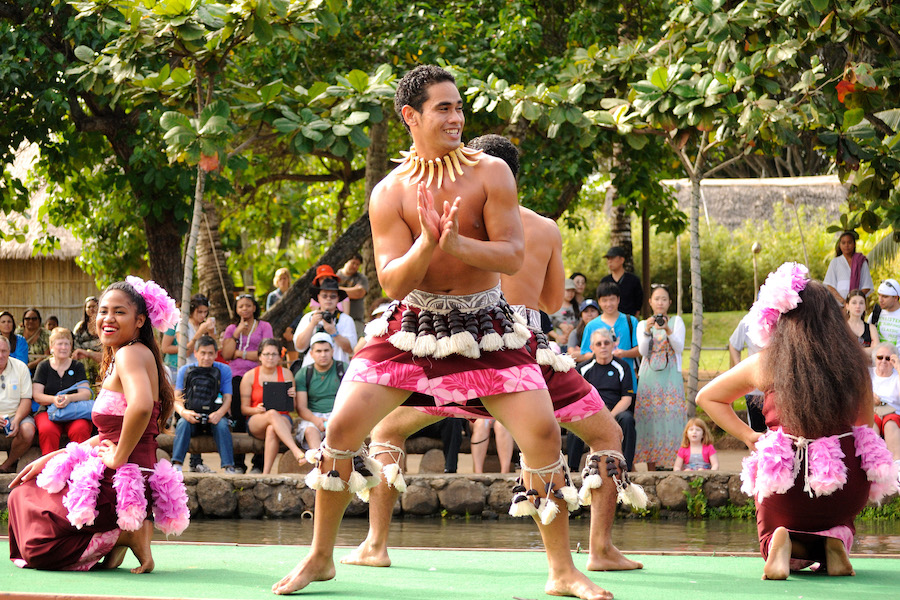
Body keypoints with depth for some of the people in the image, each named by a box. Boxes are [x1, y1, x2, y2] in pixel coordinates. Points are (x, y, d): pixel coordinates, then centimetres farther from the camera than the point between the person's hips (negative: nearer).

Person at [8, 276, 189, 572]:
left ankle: (126, 535, -5)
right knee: (21, 494, 24)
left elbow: (141, 406, -36)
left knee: (35, 546, -4)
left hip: (121, 483, -10)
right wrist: (48, 459, 18)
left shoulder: (131, 353, -14)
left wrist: (118, 458, -22)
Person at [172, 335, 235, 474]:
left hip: (214, 416, 0)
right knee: (183, 423, -32)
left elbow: (227, 399, 0)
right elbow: (176, 399, 0)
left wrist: (219, 413, -23)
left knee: (222, 425, -33)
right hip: (191, 416, 0)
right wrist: (183, 412, -24)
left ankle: (229, 467, -36)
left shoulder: (223, 370, 6)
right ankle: (177, 465, -38)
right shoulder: (185, 371, 7)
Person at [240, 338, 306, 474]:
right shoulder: (249, 376, 6)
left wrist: (293, 397, -11)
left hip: (282, 418, 1)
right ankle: (297, 452, -52)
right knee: (272, 414, -37)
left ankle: (266, 473, -42)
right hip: (256, 421, -1)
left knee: (272, 430, -38)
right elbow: (244, 408, 6)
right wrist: (256, 410, -16)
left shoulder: (286, 374, 10)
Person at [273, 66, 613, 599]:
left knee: (543, 432, -12)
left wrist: (457, 243, -31)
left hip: (483, 325, -1)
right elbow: (392, 282, -11)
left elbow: (513, 257, -14)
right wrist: (426, 245, -30)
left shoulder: (490, 173, -8)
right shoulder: (390, 193, -6)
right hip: (414, 324, 1)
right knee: (341, 427, -7)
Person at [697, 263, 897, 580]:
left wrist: (748, 435, 11)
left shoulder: (765, 364, -4)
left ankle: (786, 545, -9)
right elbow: (865, 426, 12)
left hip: (787, 487, -2)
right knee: (838, 519, 37)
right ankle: (835, 541, 0)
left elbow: (706, 397, 11)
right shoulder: (853, 363, -2)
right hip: (849, 490, 2)